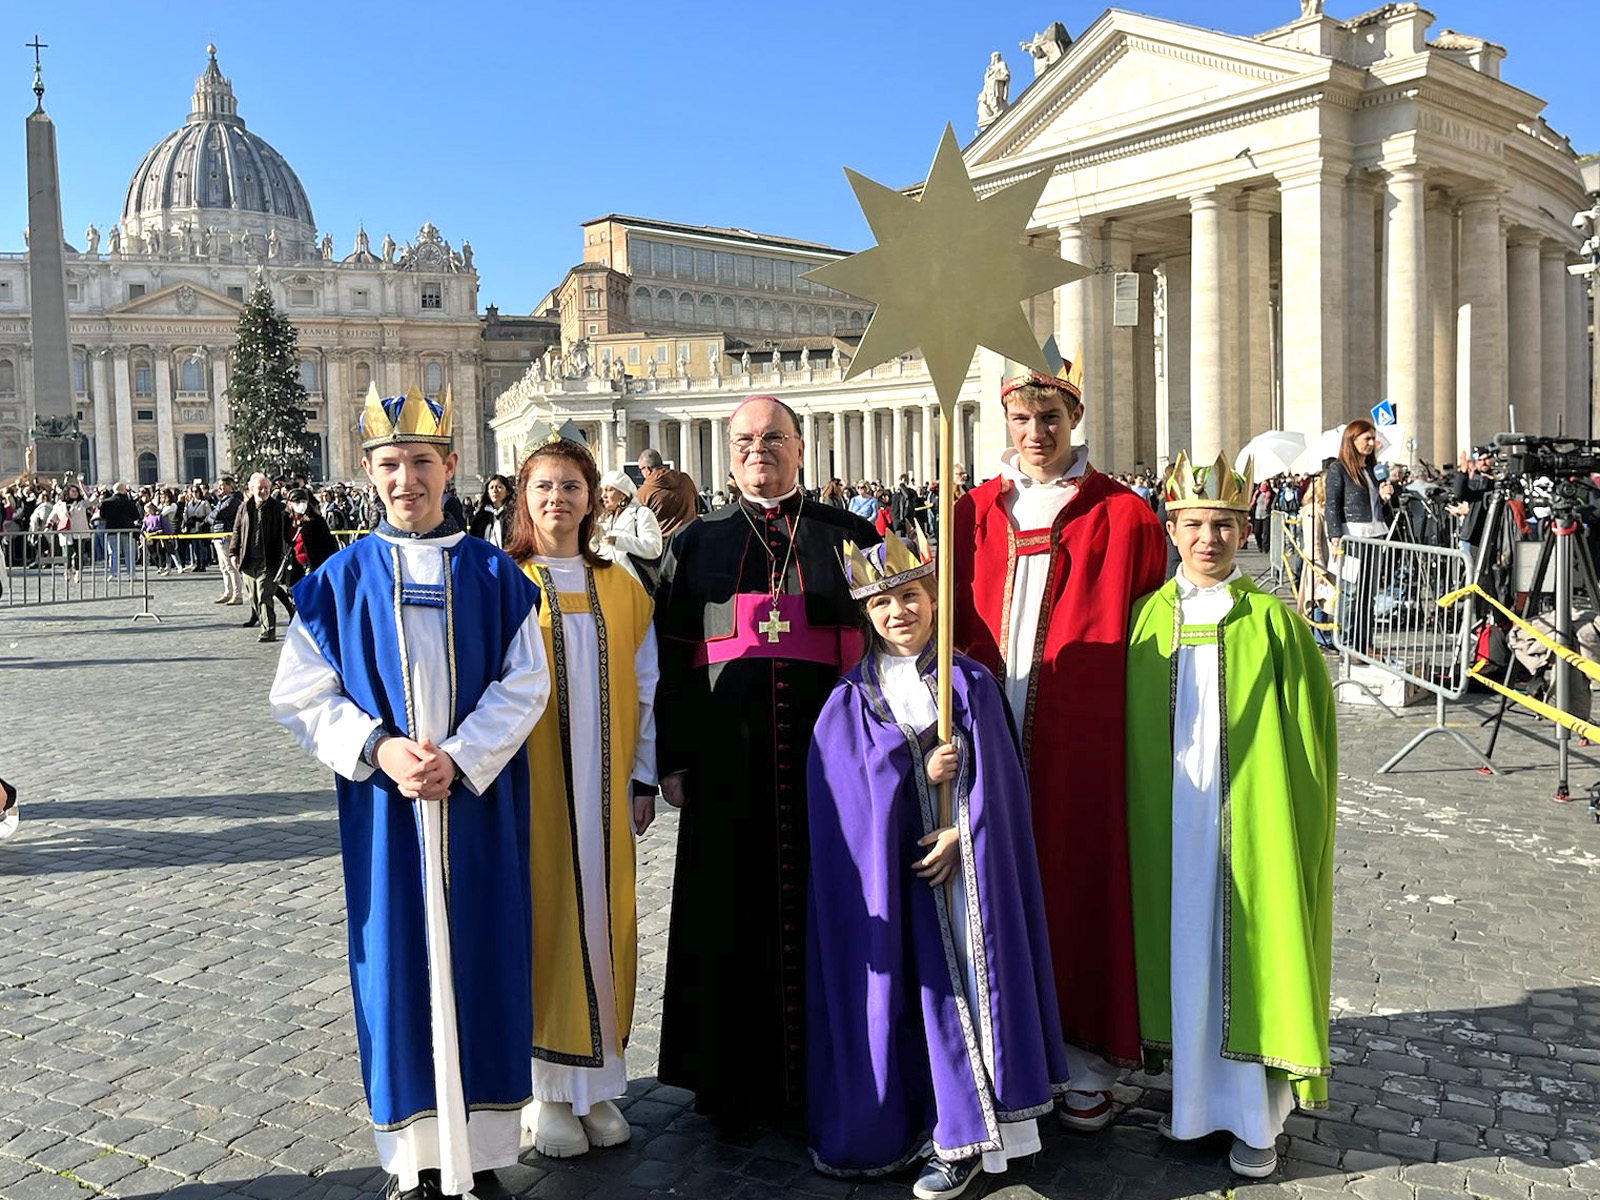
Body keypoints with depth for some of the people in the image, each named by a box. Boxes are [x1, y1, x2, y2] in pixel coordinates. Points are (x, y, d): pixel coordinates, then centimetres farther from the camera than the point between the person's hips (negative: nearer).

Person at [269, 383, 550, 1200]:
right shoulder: (341, 579, 2)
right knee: (400, 971, 6)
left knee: (481, 966, 6)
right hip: (385, 809, 0)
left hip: (479, 808, 0)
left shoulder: (495, 575, 1)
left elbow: (523, 686, -2)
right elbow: (302, 696, 1)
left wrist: (459, 758, -16)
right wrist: (378, 749, -14)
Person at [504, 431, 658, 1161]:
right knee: (542, 919, 3)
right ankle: (546, 1088, 16)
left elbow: (646, 690, 9)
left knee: (603, 919, 8)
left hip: (602, 789, 3)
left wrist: (644, 779, 5)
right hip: (530, 786, -3)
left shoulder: (620, 589, 8)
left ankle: (596, 1080, 22)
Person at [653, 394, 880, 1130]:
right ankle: (737, 1082, 19)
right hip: (729, 761, 1)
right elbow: (671, 657, 8)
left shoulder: (849, 537, 8)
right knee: (734, 916, 5)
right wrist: (672, 758, 0)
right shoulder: (697, 544, 11)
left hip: (831, 757, 0)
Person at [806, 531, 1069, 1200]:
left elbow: (993, 775, -3)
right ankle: (963, 1130, 14)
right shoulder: (852, 698, 5)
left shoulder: (971, 683, 3)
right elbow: (849, 784, -3)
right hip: (887, 866, 1)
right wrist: (920, 770, -11)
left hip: (963, 860, -1)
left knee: (971, 977, -4)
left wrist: (961, 832, -13)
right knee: (928, 988, 3)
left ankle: (965, 1135, 5)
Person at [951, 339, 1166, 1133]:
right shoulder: (972, 514, 9)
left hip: (1082, 749, -3)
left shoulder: (1123, 518, -1)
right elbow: (951, 629, 10)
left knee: (1080, 888, 4)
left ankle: (1088, 1059, 21)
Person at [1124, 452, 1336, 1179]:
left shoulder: (1273, 622, -5)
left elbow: (1307, 732, -2)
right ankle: (1193, 1094, 28)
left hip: (1247, 824, -2)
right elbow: (1126, 731, 7)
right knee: (1181, 953, 11)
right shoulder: (1147, 615, 3)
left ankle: (1256, 1114, 20)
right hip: (1170, 823, 2)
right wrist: (1142, 815, 4)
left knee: (1248, 956, 5)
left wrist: (1296, 826, -5)